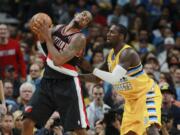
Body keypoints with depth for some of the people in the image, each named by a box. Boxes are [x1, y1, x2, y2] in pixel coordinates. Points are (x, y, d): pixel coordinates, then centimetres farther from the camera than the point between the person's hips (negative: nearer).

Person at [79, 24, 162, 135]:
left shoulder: (127, 53, -25)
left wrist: (94, 70, -28)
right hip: (131, 98, 9)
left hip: (147, 93, -9)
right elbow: (97, 78, 14)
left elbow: (114, 79, -36)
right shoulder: (111, 55, 3)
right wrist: (77, 76, 1)